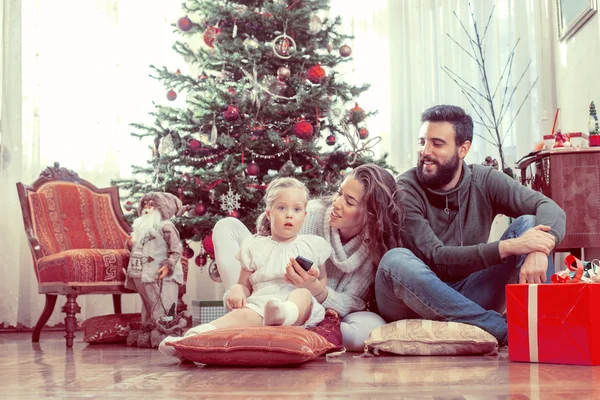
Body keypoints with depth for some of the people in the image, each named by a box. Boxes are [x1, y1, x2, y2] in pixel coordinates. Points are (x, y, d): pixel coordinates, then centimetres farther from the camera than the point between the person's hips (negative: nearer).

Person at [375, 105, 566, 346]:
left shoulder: (485, 182, 0)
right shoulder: (405, 190, -12)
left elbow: (550, 208, -12)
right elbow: (435, 258, -23)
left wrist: (539, 251, -35)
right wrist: (507, 247, -32)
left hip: (469, 298, 3)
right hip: (415, 305, -3)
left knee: (529, 223, -10)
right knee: (396, 260, -37)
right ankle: (506, 331, -35)